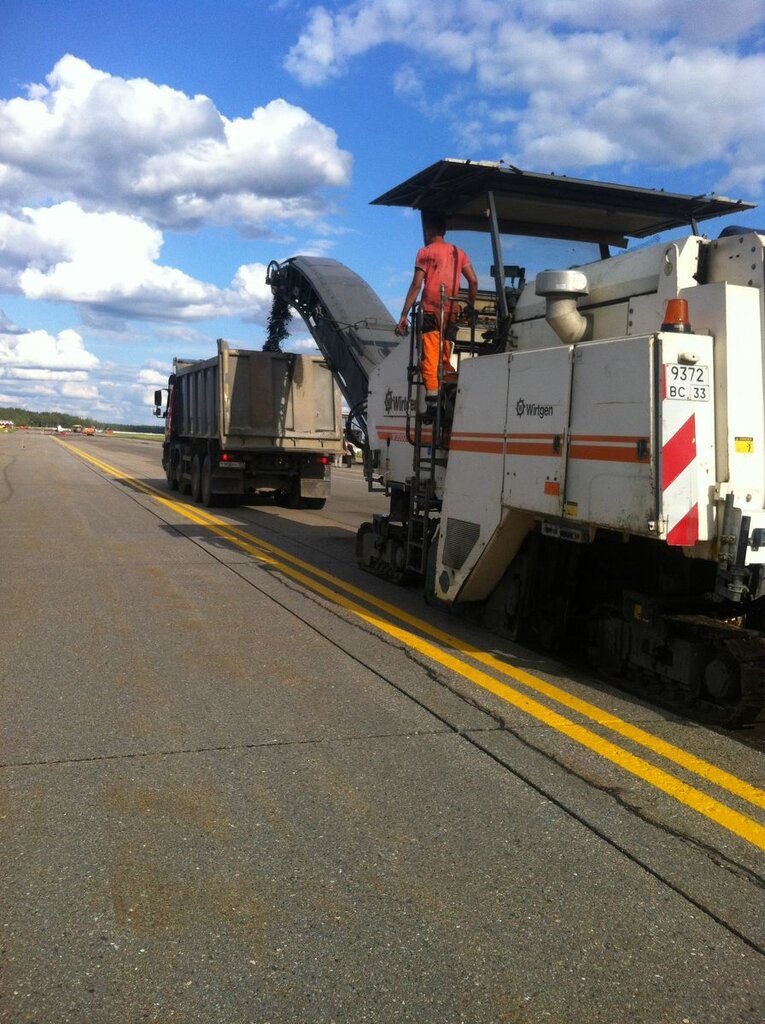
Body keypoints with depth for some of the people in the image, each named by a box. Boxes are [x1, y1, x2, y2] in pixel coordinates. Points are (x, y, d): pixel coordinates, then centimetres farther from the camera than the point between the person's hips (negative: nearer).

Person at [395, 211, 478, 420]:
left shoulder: (426, 252, 1)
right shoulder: (458, 253, 15)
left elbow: (416, 285, -6)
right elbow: (473, 281, 8)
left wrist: (404, 315, -7)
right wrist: (470, 306, 20)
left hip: (431, 310, -4)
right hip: (452, 311, 4)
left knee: (429, 356, -6)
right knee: (445, 354, 16)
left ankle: (432, 400, -13)